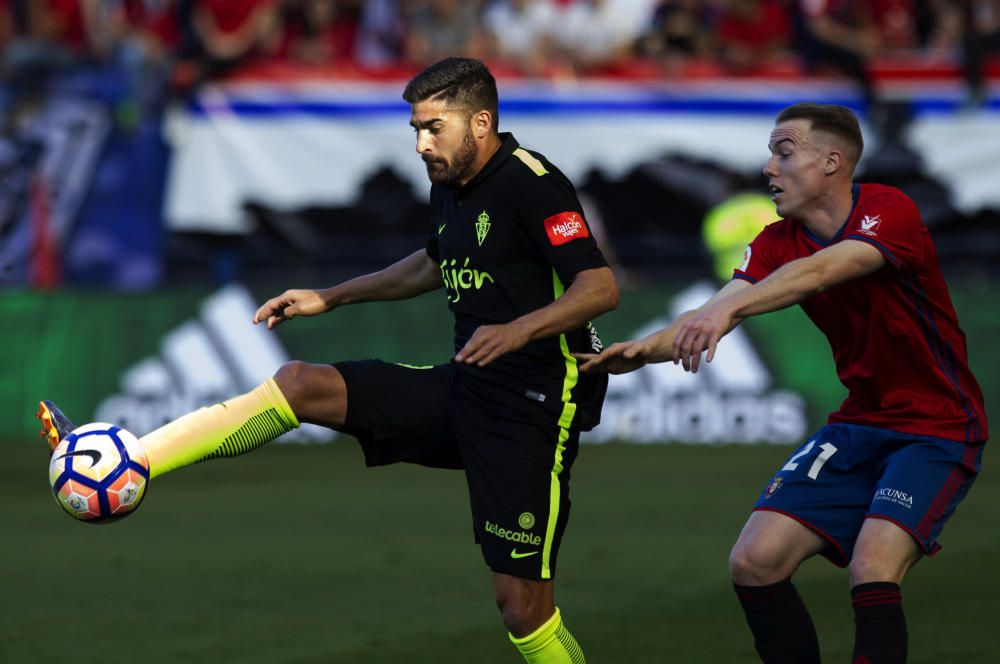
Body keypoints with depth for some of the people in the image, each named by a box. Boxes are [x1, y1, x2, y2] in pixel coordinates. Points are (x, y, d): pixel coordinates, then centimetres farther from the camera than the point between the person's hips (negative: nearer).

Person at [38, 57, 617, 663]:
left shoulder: (533, 185, -16)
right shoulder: (450, 187, 11)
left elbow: (601, 288, -23)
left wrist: (518, 330, -38)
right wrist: (330, 298, 30)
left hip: (533, 408, -8)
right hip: (465, 389, 8)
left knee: (523, 605, -9)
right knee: (301, 384, -2)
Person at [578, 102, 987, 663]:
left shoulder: (889, 212, -17)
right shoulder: (779, 243, 4)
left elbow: (820, 271, -37)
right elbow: (716, 312, -12)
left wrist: (729, 307, -52)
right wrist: (645, 349, -32)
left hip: (938, 430, -7)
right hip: (860, 424, 7)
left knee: (872, 573, -27)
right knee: (755, 562, -7)